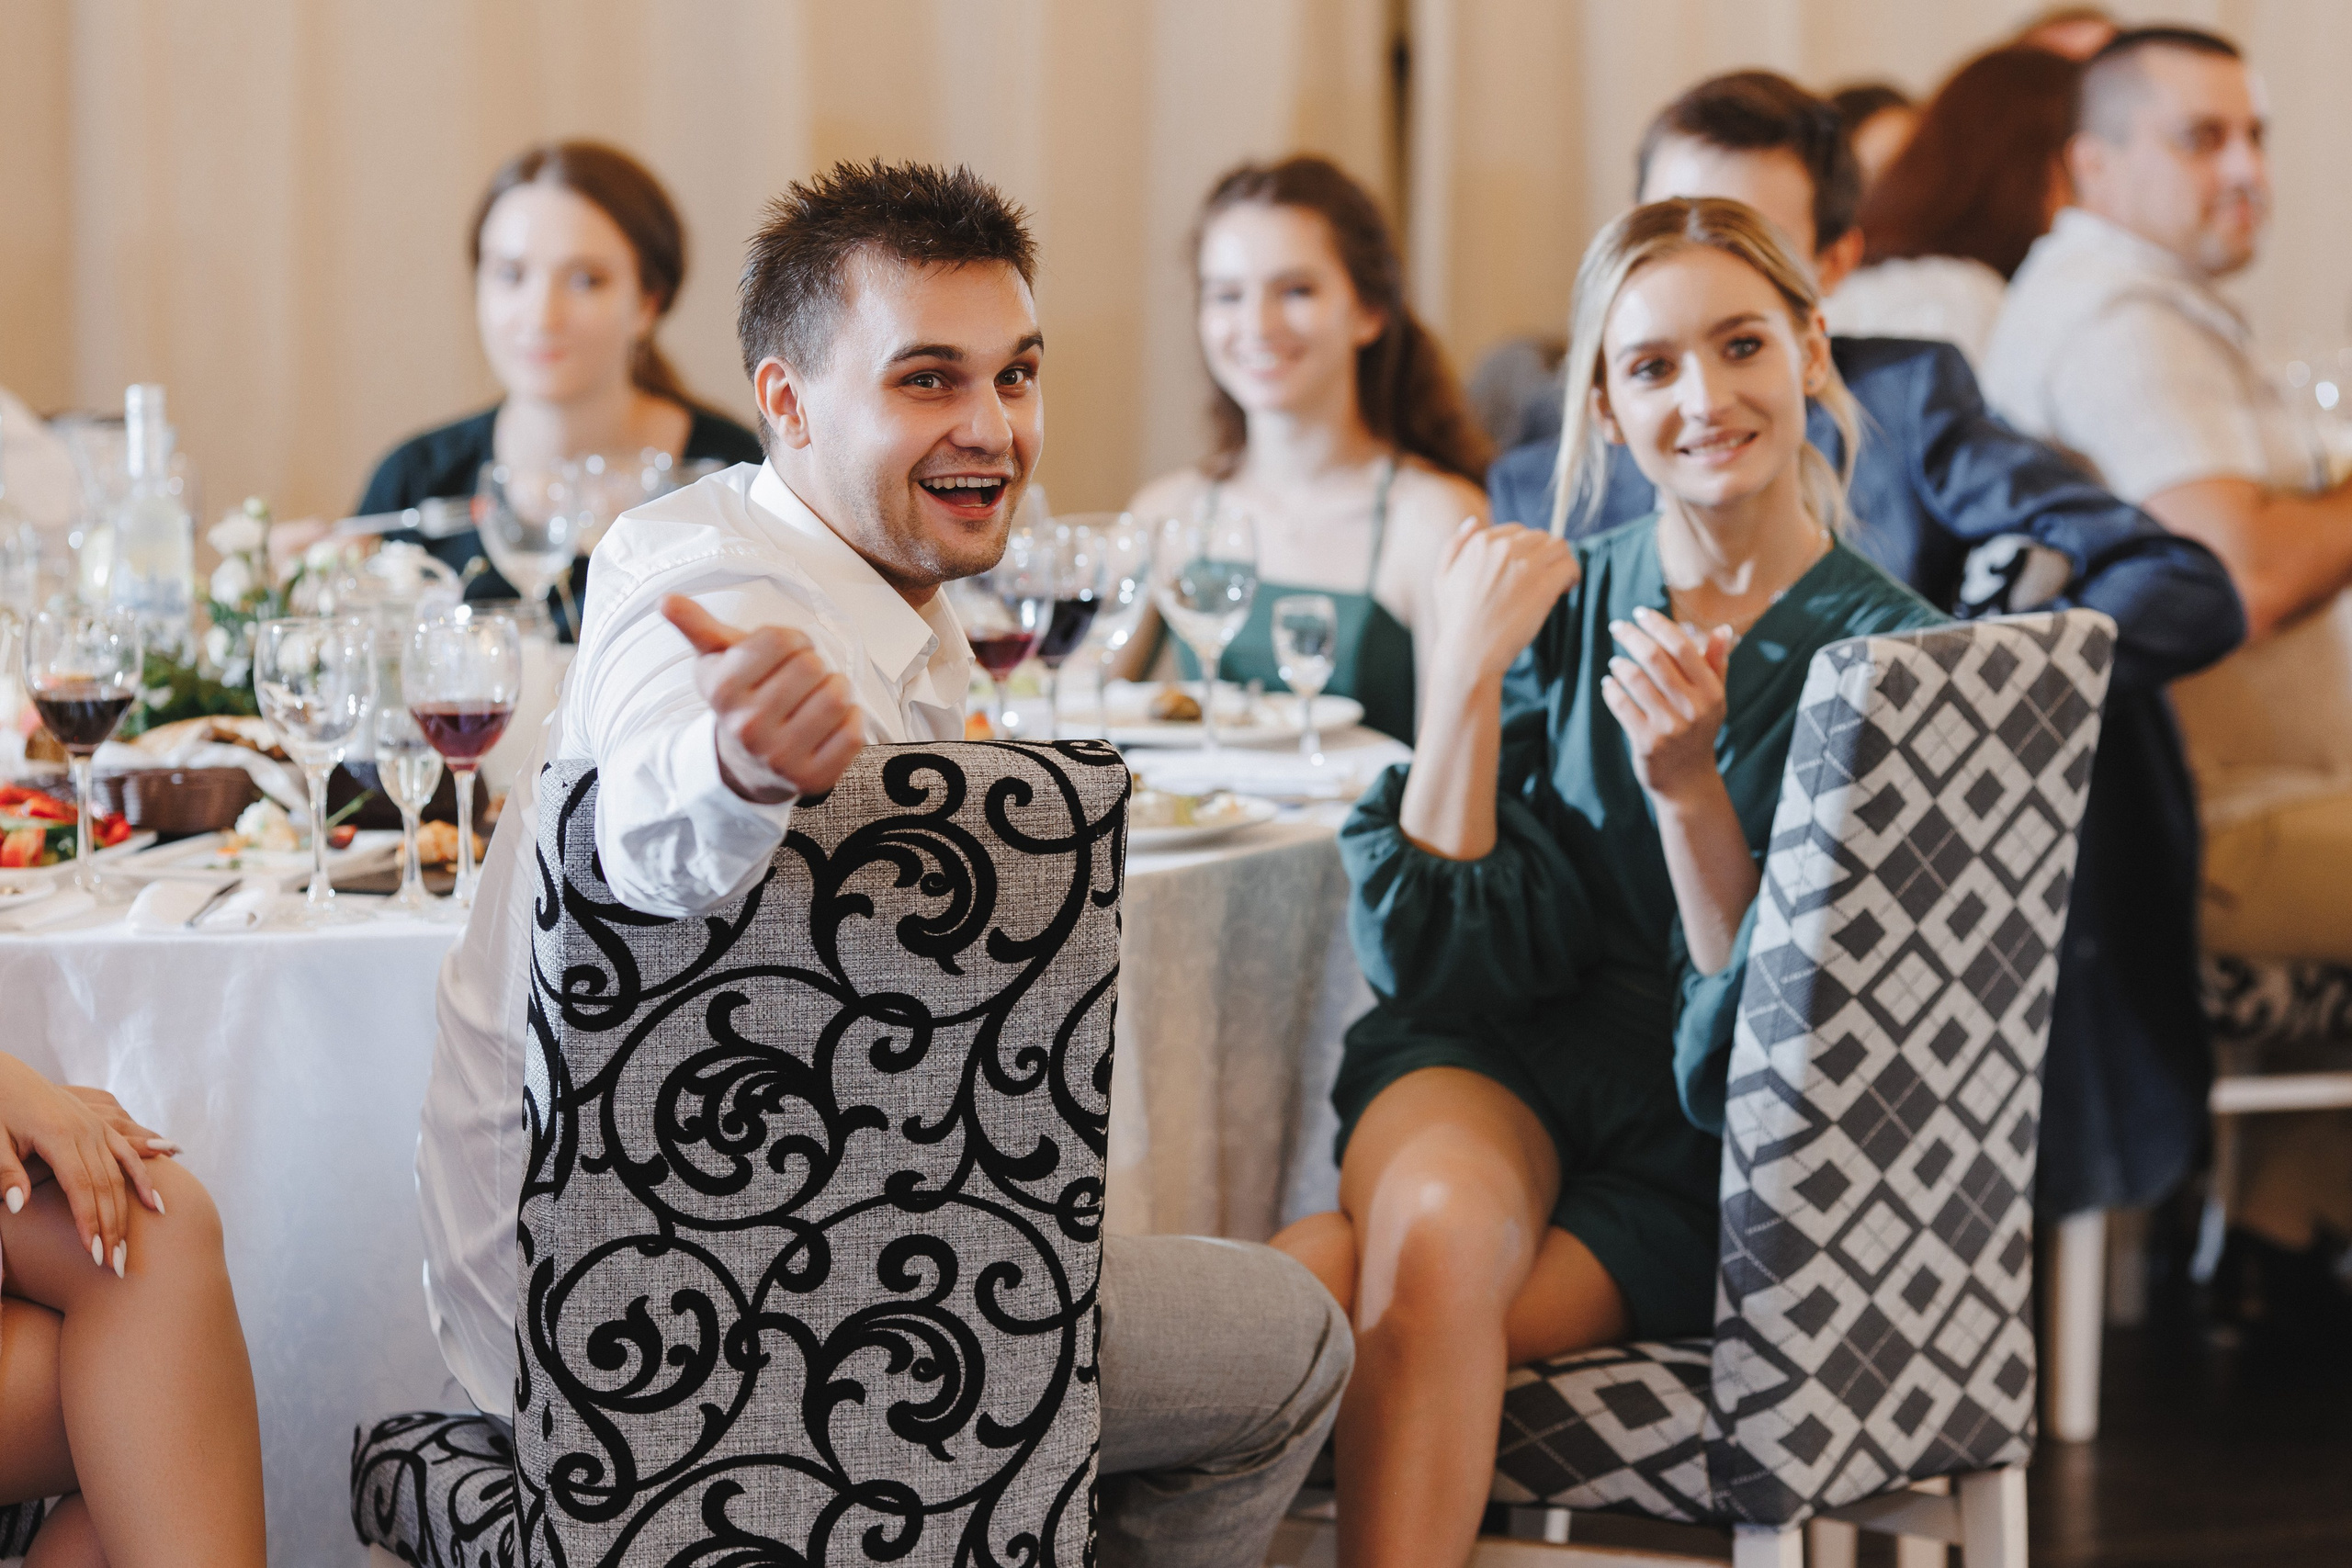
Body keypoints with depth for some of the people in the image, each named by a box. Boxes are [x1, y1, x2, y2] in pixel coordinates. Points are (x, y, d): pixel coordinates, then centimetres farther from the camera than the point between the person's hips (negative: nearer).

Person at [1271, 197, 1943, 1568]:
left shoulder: (1890, 657, -3)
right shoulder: (1554, 603, 6)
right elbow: (1438, 953, -3)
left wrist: (1686, 787, -22)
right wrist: (1465, 670, -12)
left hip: (1707, 1163, -2)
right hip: (1498, 1066, 3)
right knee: (1437, 1225, -34)